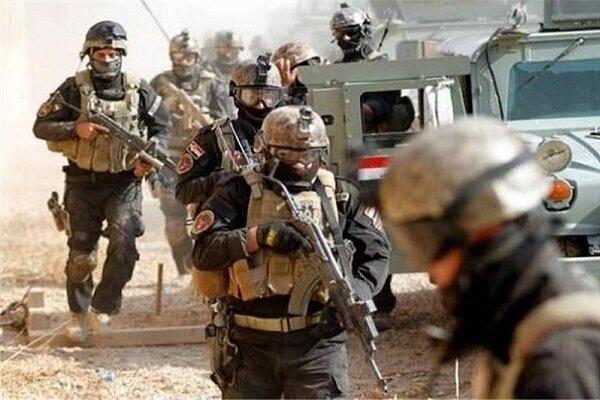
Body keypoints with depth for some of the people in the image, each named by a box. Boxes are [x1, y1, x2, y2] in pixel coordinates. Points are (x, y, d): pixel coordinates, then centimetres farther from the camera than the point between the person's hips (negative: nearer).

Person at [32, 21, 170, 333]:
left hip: (124, 181, 0)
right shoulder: (74, 89, -4)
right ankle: (79, 315, 20)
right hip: (83, 182, 0)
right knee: (81, 253, 4)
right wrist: (75, 129, -18)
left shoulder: (138, 90, 0)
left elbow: (162, 126, 11)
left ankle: (104, 307, -5)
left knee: (124, 243, -18)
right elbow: (41, 126, -3)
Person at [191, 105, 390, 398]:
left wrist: (356, 291, -11)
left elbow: (375, 252, 8)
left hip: (317, 343, 0)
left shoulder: (340, 195, 7)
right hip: (251, 345, 0)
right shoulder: (240, 193, 0)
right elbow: (203, 252, -9)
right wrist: (259, 235, -21)